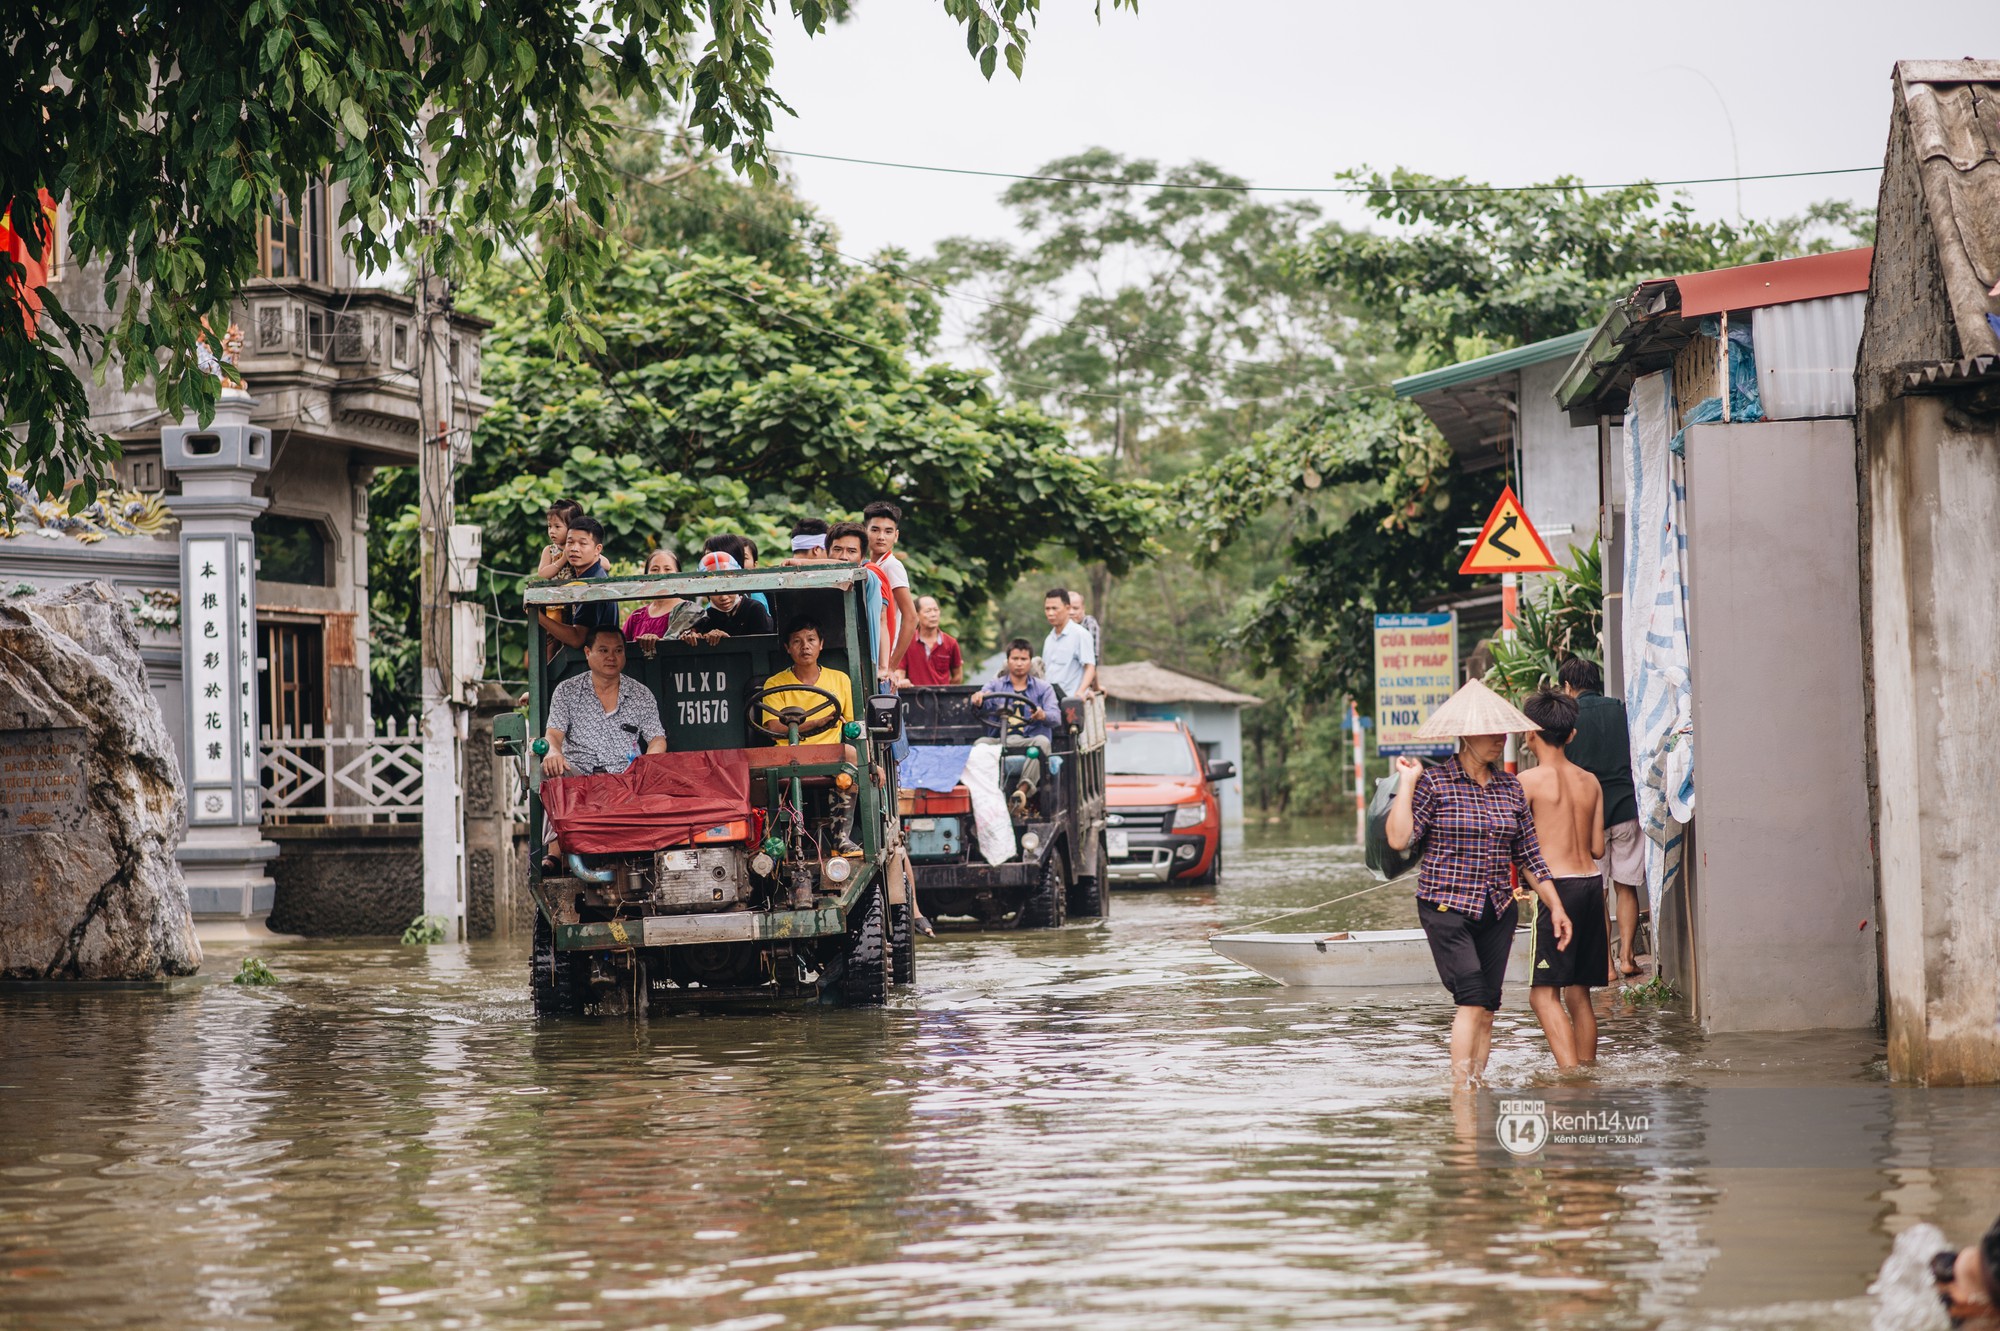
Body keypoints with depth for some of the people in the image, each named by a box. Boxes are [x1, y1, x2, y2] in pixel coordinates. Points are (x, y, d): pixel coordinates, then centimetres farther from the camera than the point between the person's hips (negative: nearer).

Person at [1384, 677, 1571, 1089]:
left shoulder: (1510, 788, 10)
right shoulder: (1433, 782, -5)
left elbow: (1529, 856, 15)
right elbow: (1399, 838, -15)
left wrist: (1555, 907, 13)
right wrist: (1407, 783, -13)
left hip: (1498, 911, 5)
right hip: (1446, 905, -5)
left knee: (1487, 1008, 3)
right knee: (1472, 999, -16)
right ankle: (1460, 1088, -15)